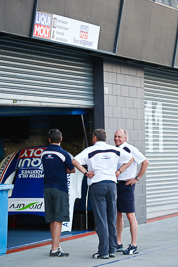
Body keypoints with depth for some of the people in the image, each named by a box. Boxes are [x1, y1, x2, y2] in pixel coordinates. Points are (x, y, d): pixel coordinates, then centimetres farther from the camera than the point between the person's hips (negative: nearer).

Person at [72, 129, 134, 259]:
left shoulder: (90, 150, -1)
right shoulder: (114, 150, 11)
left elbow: (75, 161, -13)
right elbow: (130, 158, 19)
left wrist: (85, 172, -5)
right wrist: (119, 171, 15)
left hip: (97, 185, -4)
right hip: (111, 184, 4)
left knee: (101, 219, -3)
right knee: (112, 219, 10)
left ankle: (103, 251, -4)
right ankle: (112, 250, 13)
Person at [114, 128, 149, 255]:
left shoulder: (130, 149, -9)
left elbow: (145, 162, -13)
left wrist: (137, 178, -11)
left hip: (127, 184, -8)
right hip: (115, 185, 8)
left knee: (130, 215, -6)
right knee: (117, 215, 10)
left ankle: (134, 246, -2)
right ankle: (118, 244, 17)